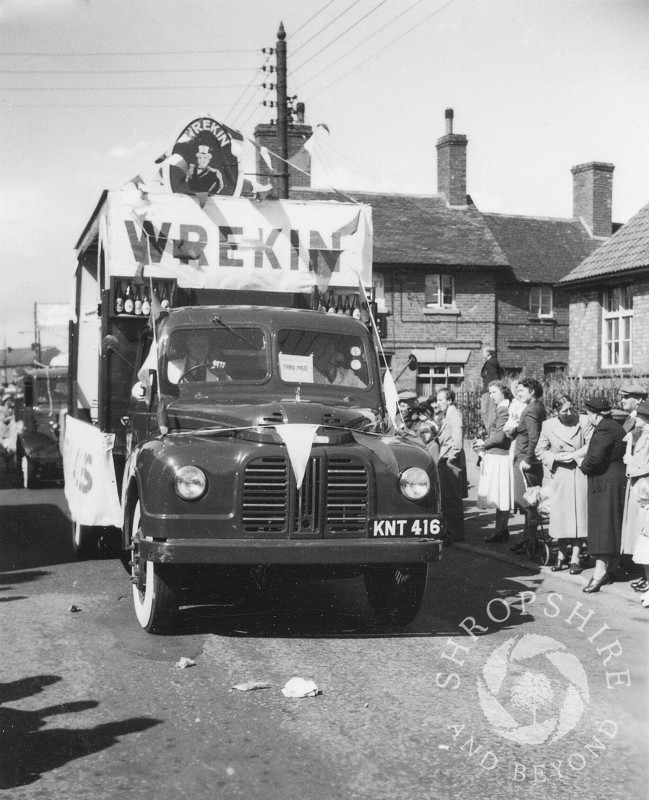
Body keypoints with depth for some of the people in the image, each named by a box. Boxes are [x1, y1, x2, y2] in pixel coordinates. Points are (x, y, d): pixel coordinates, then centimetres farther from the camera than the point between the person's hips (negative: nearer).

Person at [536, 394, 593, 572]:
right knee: (560, 516, 3)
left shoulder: (583, 421, -5)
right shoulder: (548, 426, 0)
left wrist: (573, 455, -14)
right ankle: (561, 555, 15)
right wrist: (557, 457, -10)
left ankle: (575, 558, 5)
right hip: (560, 475, 1)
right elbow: (540, 451, 5)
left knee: (578, 515, -1)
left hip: (580, 474, -1)